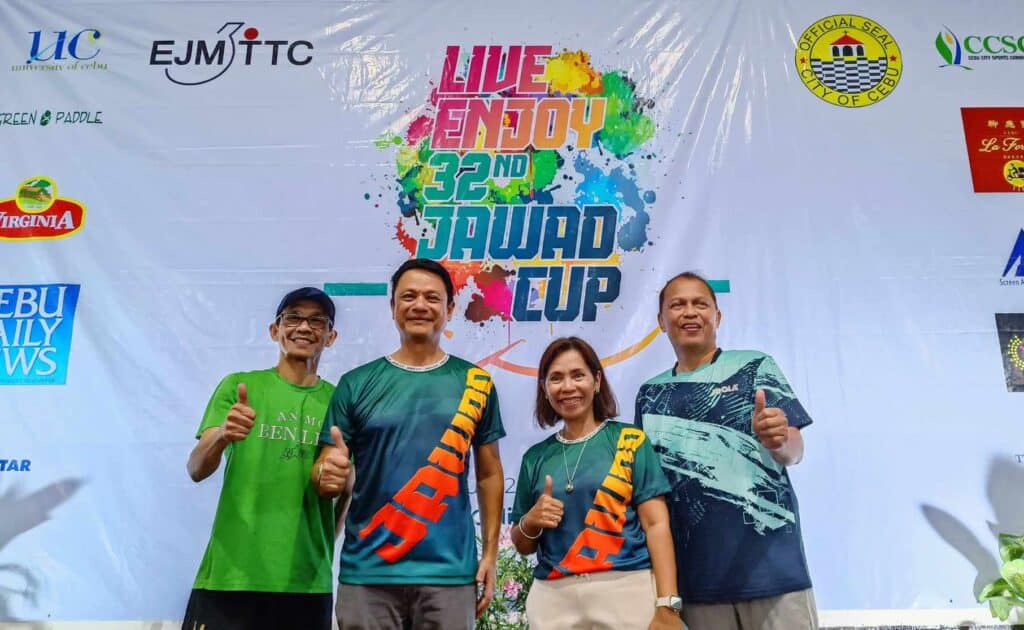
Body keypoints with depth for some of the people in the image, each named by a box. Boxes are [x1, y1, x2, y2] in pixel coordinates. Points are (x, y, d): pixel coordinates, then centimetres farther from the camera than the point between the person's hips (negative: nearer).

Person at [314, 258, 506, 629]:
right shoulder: (356, 384, 3)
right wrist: (329, 475, -19)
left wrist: (490, 552, 4)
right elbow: (324, 474, 4)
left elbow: (489, 474, 8)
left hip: (449, 570, 0)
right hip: (367, 570, 0)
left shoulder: (475, 383, 4)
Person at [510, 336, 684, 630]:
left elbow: (656, 525, -5)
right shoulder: (536, 457, 7)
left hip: (627, 591, -2)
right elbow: (523, 546, 14)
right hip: (554, 597, 3)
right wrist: (530, 522, -7)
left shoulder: (630, 441, -1)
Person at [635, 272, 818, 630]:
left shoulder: (755, 366, 1)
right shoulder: (649, 394, 10)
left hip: (769, 560, -2)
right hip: (696, 571, 3)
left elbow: (794, 451, -5)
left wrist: (778, 440, -27)